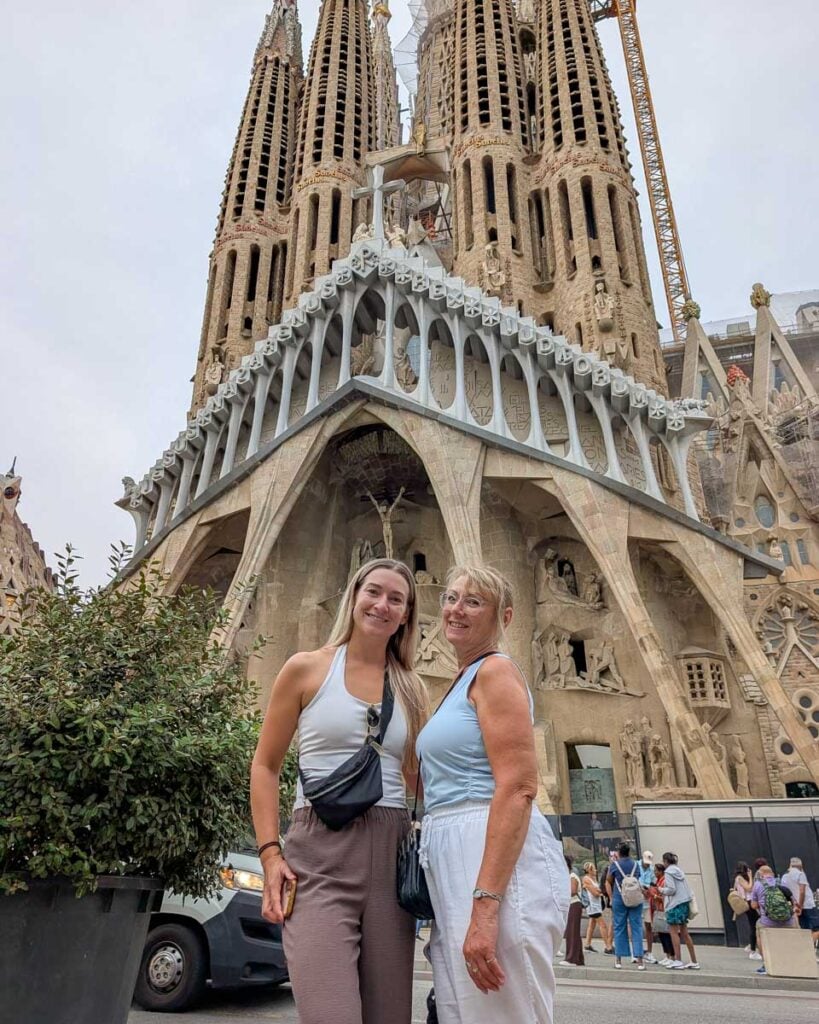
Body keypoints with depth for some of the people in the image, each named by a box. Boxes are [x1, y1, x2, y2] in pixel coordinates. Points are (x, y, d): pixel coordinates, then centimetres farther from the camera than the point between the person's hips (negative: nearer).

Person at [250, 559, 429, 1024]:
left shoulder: (412, 689, 11)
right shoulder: (306, 669, 2)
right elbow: (265, 767, 4)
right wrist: (270, 853, -5)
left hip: (392, 854, 4)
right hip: (319, 854, -3)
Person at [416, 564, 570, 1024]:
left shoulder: (496, 671, -9)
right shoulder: (462, 684, 19)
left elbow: (518, 788, -19)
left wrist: (484, 905, -25)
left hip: (498, 862, -9)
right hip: (453, 864, 9)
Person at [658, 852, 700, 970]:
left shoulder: (669, 872, -9)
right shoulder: (680, 870, 15)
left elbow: (671, 889, -15)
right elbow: (686, 888, 16)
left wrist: (661, 889, 0)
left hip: (675, 904, -8)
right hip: (685, 902, 8)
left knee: (674, 932, -3)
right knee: (684, 932, 12)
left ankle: (678, 961, -5)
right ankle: (694, 961, 15)